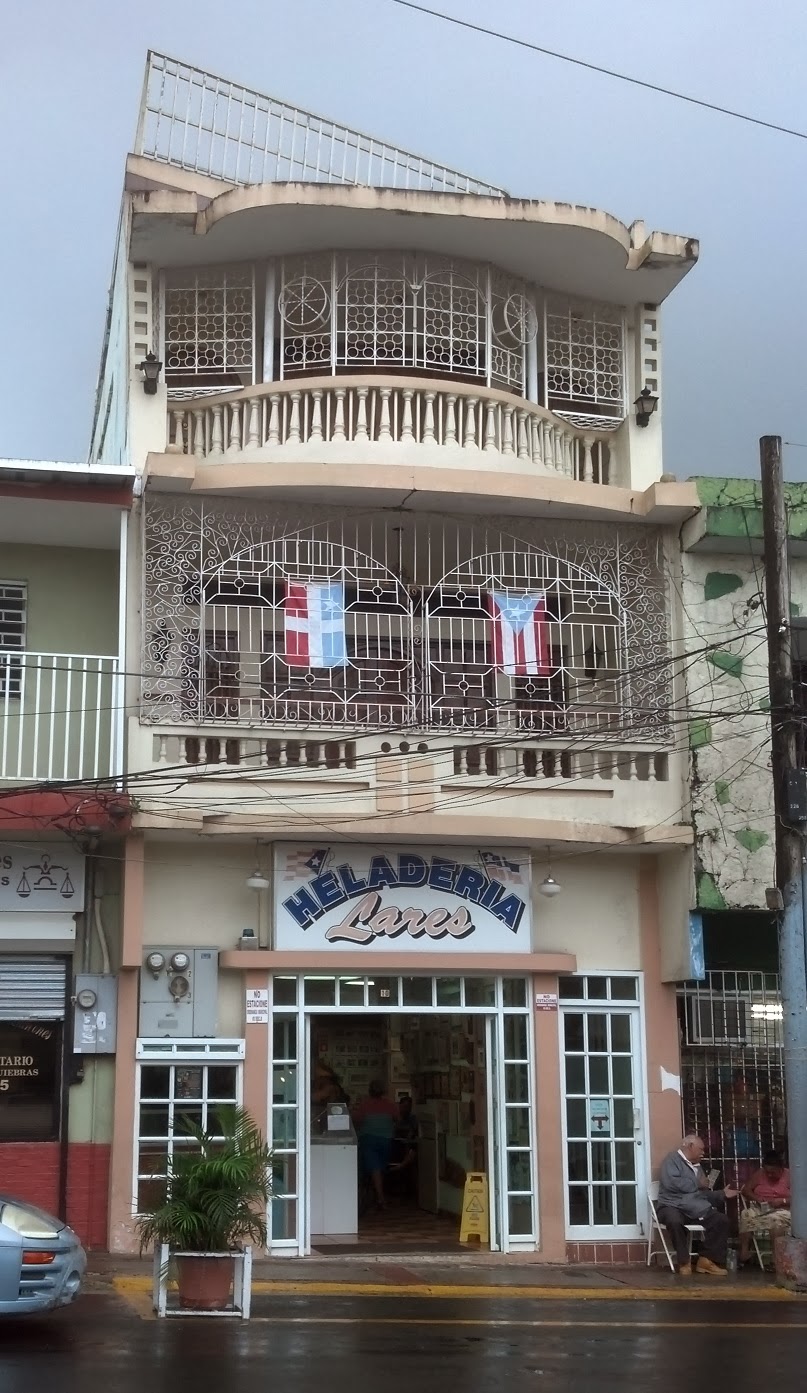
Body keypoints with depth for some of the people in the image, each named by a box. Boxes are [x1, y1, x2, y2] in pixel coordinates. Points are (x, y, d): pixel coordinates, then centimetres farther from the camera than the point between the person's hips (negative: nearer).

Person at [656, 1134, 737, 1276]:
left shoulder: (697, 1167, 25)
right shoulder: (672, 1160, -1)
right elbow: (671, 1183, -19)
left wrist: (722, 1194, 14)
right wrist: (697, 1184, -8)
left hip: (696, 1209, 8)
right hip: (673, 1206, -8)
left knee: (721, 1220, -11)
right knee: (675, 1220, -39)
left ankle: (706, 1259, -8)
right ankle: (684, 1262, -22)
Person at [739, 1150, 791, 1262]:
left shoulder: (789, 1176, -3)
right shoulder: (759, 1174, 8)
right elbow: (746, 1190, 8)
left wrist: (782, 1201, -21)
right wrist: (756, 1198, -11)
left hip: (782, 1210, -3)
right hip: (759, 1209, 3)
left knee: (776, 1219, -39)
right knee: (745, 1215, -30)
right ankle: (744, 1253, -29)